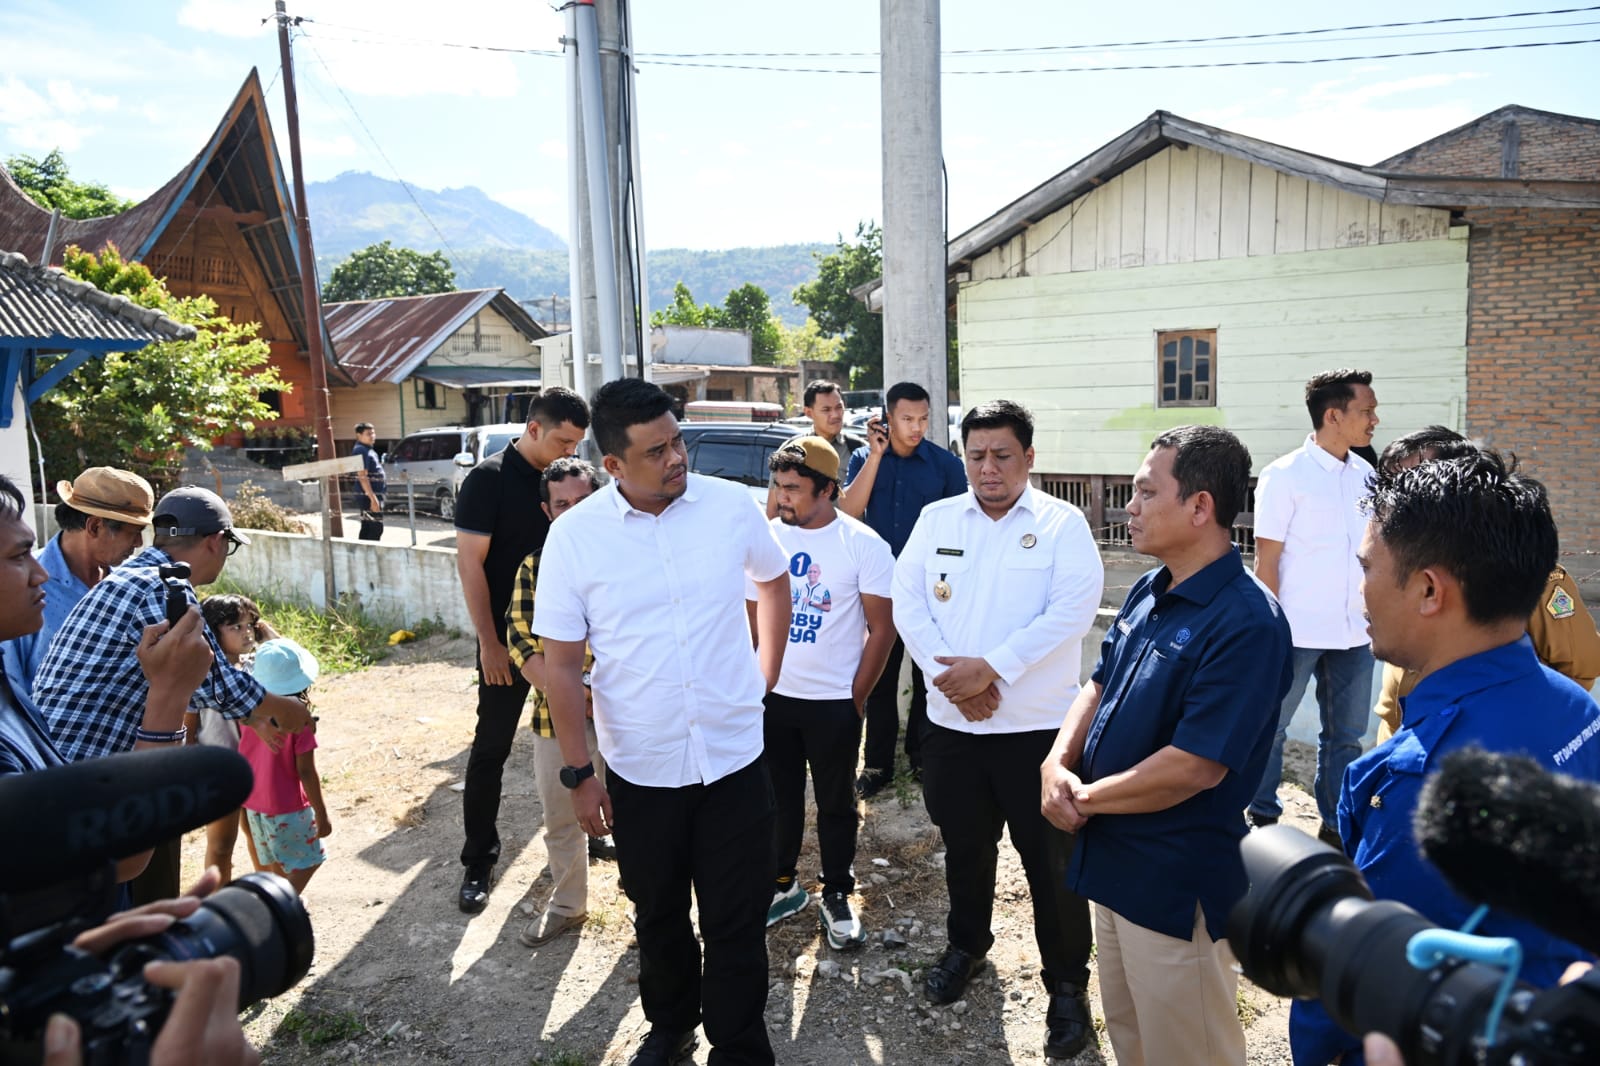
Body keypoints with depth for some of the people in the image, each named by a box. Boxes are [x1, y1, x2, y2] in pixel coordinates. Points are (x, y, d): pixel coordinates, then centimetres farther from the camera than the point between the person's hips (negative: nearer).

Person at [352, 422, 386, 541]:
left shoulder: (369, 450, 16)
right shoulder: (361, 451, -15)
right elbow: (362, 476, -22)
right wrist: (373, 498, -26)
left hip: (375, 494, 10)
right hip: (370, 496, -10)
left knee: (367, 528, 13)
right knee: (376, 528, -10)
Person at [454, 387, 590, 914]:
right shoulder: (490, 479, -10)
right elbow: (470, 563, -12)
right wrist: (489, 642, -15)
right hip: (508, 637, -4)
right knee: (491, 748, 4)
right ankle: (478, 861, 15)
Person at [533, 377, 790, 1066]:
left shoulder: (732, 506, -8)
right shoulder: (574, 536, -11)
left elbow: (774, 583, 12)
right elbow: (562, 665, -5)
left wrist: (764, 677, 11)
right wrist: (579, 774, -5)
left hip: (735, 759, 0)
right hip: (639, 770, 1)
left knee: (737, 924, 9)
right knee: (659, 918, 21)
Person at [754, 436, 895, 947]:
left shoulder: (863, 544, -11)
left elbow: (882, 628, -7)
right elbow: (750, 616, 7)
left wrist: (857, 696, -8)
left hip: (835, 701, -3)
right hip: (772, 696, 3)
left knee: (836, 804, 11)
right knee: (779, 797, 16)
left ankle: (837, 897, 28)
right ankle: (783, 884, 34)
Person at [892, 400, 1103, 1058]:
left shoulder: (1063, 525, -5)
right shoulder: (936, 520, 6)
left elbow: (1072, 609, -16)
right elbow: (908, 600, 0)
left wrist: (991, 668, -20)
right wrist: (949, 670, -14)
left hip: (1038, 726, -3)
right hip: (951, 721, 4)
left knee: (1050, 859, 5)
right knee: (964, 845, 19)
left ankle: (1067, 984, 24)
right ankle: (966, 946, 43)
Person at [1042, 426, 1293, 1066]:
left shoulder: (1246, 622, -24)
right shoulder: (1147, 593, 4)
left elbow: (1196, 766, -27)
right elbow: (1098, 684, 12)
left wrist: (1084, 798, -15)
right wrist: (1057, 763, -6)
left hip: (1178, 888, -8)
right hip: (1112, 863, 8)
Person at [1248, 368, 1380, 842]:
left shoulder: (1366, 475, 7)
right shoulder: (1284, 476, -9)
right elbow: (1266, 562, -8)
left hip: (1353, 633, 6)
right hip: (1297, 633, -6)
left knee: (1346, 734, 14)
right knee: (1270, 728, 7)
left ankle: (1337, 825, 28)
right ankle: (1262, 821, 22)